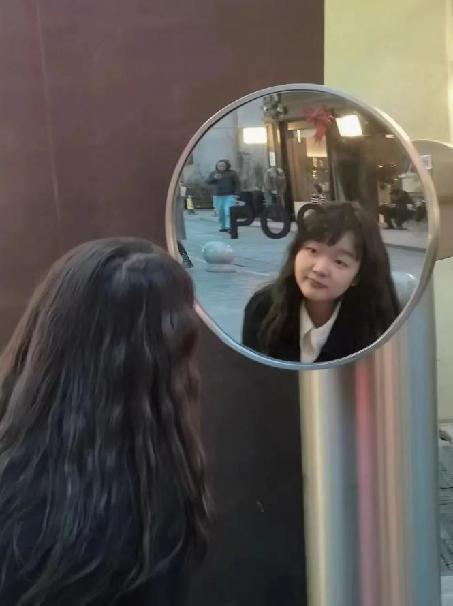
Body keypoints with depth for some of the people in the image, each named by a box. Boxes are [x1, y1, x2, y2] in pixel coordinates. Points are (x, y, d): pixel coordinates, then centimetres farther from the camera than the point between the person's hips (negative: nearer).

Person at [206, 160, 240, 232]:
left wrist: (236, 194, -8)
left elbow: (237, 184, 2)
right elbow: (208, 182, 4)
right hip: (217, 196, 4)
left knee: (228, 211, -16)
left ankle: (229, 227, -20)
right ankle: (223, 227, 15)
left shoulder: (232, 173, 3)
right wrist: (214, 178, -14)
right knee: (220, 213, 5)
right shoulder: (213, 173, 12)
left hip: (230, 196, -4)